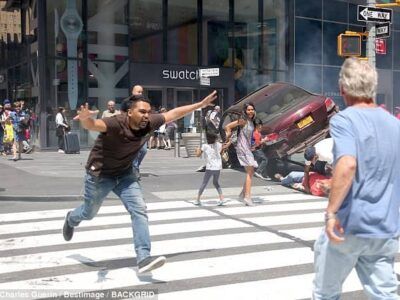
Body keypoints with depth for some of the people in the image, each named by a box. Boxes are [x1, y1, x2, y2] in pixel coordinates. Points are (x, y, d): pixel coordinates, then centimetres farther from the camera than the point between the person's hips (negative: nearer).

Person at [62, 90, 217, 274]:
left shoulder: (149, 123, -16)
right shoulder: (116, 123, -34)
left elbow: (174, 113, -2)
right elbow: (93, 125, -53)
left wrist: (200, 105, 4)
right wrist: (85, 118, -77)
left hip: (124, 174, 5)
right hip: (100, 174, -4)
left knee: (139, 210, -12)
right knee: (89, 213, 19)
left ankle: (143, 258, -11)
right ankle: (71, 220, 56)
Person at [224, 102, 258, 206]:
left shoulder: (251, 121, 13)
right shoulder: (243, 121, -12)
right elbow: (228, 127, -14)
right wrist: (229, 140, -9)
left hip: (247, 148, 9)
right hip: (242, 148, -9)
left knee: (251, 172, 14)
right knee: (250, 172, -14)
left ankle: (243, 194, 24)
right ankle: (247, 196, -16)